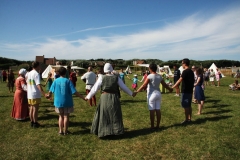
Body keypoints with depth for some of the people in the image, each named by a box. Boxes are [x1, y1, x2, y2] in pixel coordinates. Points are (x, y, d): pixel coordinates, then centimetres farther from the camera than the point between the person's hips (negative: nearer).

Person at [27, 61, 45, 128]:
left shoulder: (29, 73, 9)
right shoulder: (36, 74, -16)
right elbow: (38, 85, -25)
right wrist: (44, 94, -30)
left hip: (29, 94, 8)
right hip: (36, 95, -8)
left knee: (31, 108, 15)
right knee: (35, 109, 2)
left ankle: (32, 122, 24)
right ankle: (35, 123, 10)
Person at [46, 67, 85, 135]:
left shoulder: (55, 81, -2)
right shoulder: (68, 81, -11)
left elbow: (51, 91, 9)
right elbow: (74, 92, -16)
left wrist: (48, 95, 31)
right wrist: (83, 97, -11)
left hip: (58, 102, 3)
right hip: (67, 102, -3)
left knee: (61, 116, 16)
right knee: (66, 116, 10)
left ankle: (60, 131, 19)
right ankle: (65, 131, 17)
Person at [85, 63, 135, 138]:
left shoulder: (102, 78, -5)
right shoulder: (116, 78, -2)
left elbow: (95, 88, -3)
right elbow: (124, 87, 4)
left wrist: (88, 96, 8)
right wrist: (131, 93, 19)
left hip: (104, 98, -1)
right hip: (114, 98, 1)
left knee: (103, 115, 12)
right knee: (115, 115, 14)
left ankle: (103, 131, 17)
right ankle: (117, 131, 20)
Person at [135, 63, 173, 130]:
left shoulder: (150, 76, -12)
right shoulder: (159, 76, 7)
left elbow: (144, 85, -17)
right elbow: (164, 84, 17)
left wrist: (137, 91, -14)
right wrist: (170, 89, 35)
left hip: (152, 94, -6)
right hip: (158, 94, 6)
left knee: (152, 111, -1)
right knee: (158, 110, 9)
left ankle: (152, 126, 6)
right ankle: (157, 125, 16)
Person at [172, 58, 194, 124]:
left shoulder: (185, 71, -16)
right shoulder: (191, 71, 12)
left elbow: (179, 80, -22)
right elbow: (193, 81, 17)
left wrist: (173, 87, -19)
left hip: (185, 91, -9)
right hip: (190, 91, 9)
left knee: (185, 106, -2)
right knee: (189, 105, 14)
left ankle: (186, 120, 4)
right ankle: (189, 119, 20)